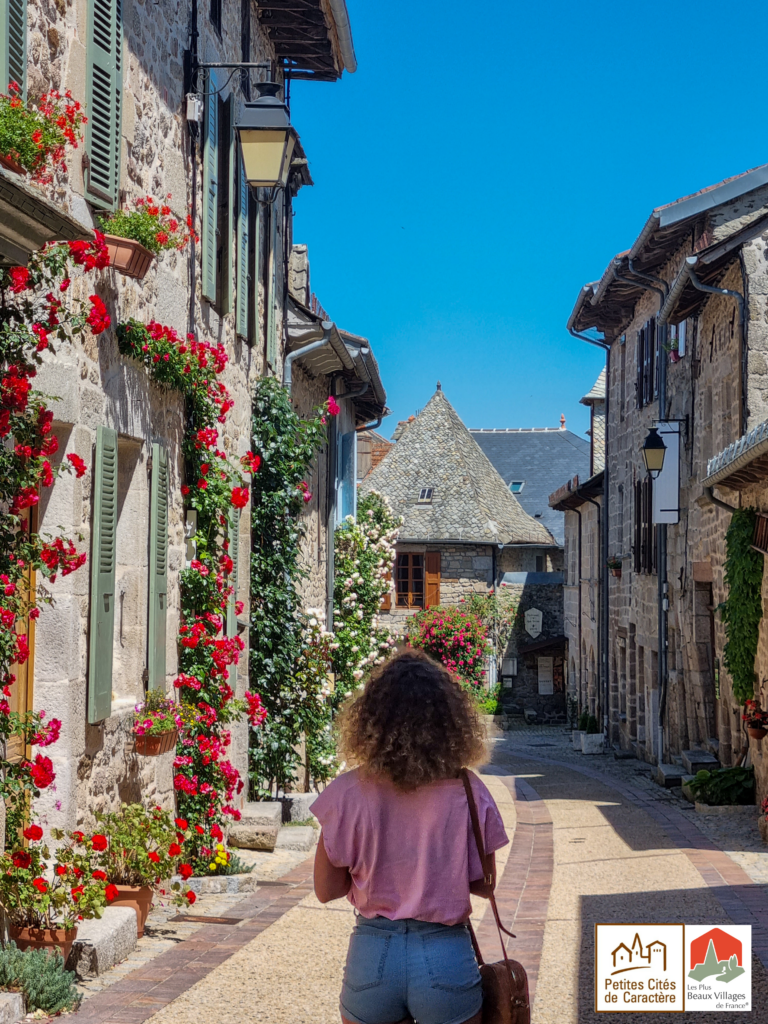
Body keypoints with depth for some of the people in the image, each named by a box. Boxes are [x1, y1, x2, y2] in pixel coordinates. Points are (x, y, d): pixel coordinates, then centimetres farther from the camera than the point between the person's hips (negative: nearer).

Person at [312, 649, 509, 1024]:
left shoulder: (348, 793, -8)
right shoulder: (468, 792, -7)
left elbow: (326, 889, -1)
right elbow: (482, 884, 2)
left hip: (371, 954, 1)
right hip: (447, 957, 0)